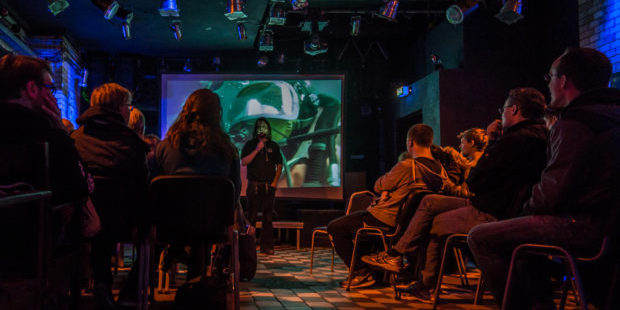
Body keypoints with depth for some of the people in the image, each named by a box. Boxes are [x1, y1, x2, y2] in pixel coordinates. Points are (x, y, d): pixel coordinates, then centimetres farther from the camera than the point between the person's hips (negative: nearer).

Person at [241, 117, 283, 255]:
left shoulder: (273, 146, 11)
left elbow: (279, 165, 13)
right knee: (251, 217, -3)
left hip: (269, 186, 2)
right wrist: (257, 149, -14)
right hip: (254, 185, -2)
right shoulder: (250, 145, 5)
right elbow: (244, 162, -7)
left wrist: (275, 182, 3)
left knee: (268, 218, 3)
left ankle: (266, 246, 8)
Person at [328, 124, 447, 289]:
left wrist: (387, 175, 7)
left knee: (334, 228, 2)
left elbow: (378, 186, -11)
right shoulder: (440, 170, -2)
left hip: (386, 220, -8)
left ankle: (362, 273, 3)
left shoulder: (407, 166, -25)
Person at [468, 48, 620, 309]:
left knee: (480, 238, -11)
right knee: (523, 231, 32)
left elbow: (553, 193, -20)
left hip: (585, 226, -11)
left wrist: (530, 206, 2)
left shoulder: (575, 123, -15)